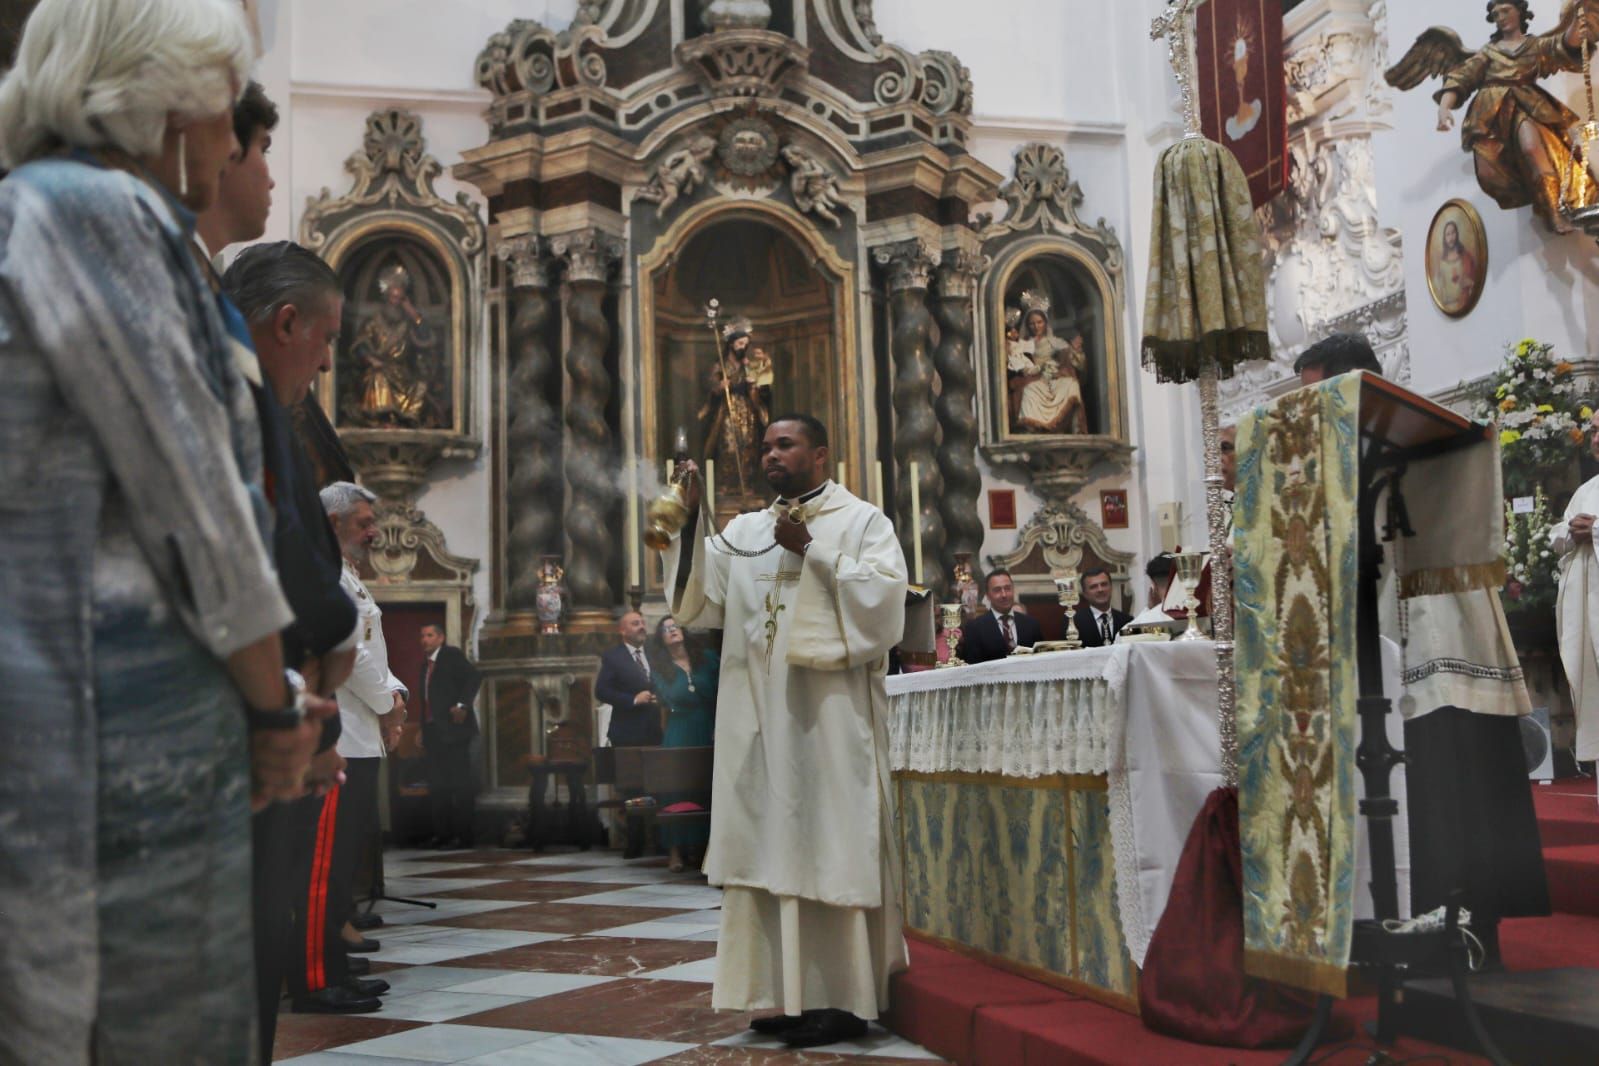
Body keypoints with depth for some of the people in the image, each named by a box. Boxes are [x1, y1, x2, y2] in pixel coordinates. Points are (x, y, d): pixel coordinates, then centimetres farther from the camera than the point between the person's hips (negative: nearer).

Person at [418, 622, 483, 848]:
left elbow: (474, 677, -15)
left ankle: (463, 835, -6)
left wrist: (462, 705, -23)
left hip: (453, 729, -8)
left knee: (460, 784, -7)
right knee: (437, 785, 9)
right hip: (433, 733, 8)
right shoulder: (425, 664, 19)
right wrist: (423, 736, 15)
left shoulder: (452, 655, -3)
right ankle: (442, 834, 14)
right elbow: (426, 700, 19)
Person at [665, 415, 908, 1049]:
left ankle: (841, 998, 1)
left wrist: (814, 551, -12)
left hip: (831, 717, -5)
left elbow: (885, 594, -10)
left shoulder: (862, 521, 4)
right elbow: (696, 601, 8)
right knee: (769, 848, 4)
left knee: (831, 847, -5)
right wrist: (691, 520, -2)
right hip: (759, 719, 5)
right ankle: (784, 992, 11)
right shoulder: (742, 532, 17)